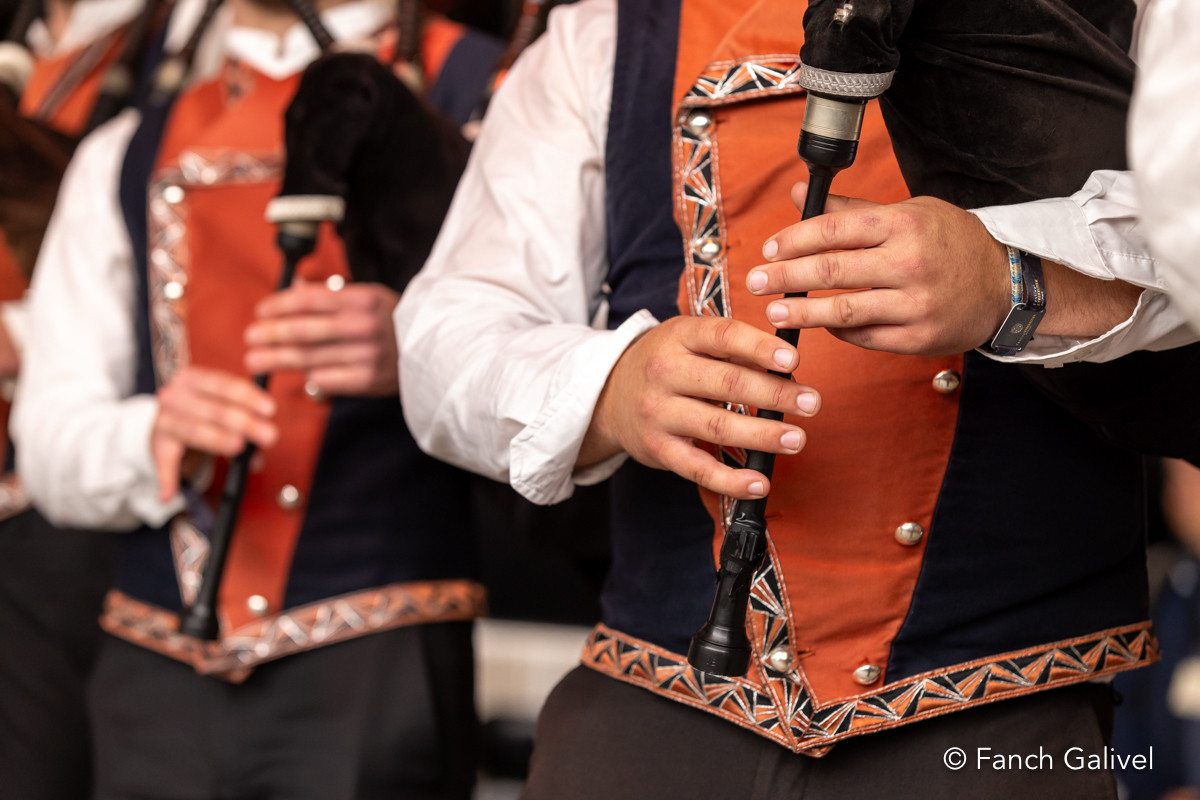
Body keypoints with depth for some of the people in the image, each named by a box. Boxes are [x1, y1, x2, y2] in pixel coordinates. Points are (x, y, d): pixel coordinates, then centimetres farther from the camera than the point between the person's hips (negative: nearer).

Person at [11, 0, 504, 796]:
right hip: (156, 677, 4)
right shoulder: (122, 157, 17)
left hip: (376, 670, -4)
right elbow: (48, 437, 13)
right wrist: (153, 441, -11)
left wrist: (421, 351, -23)